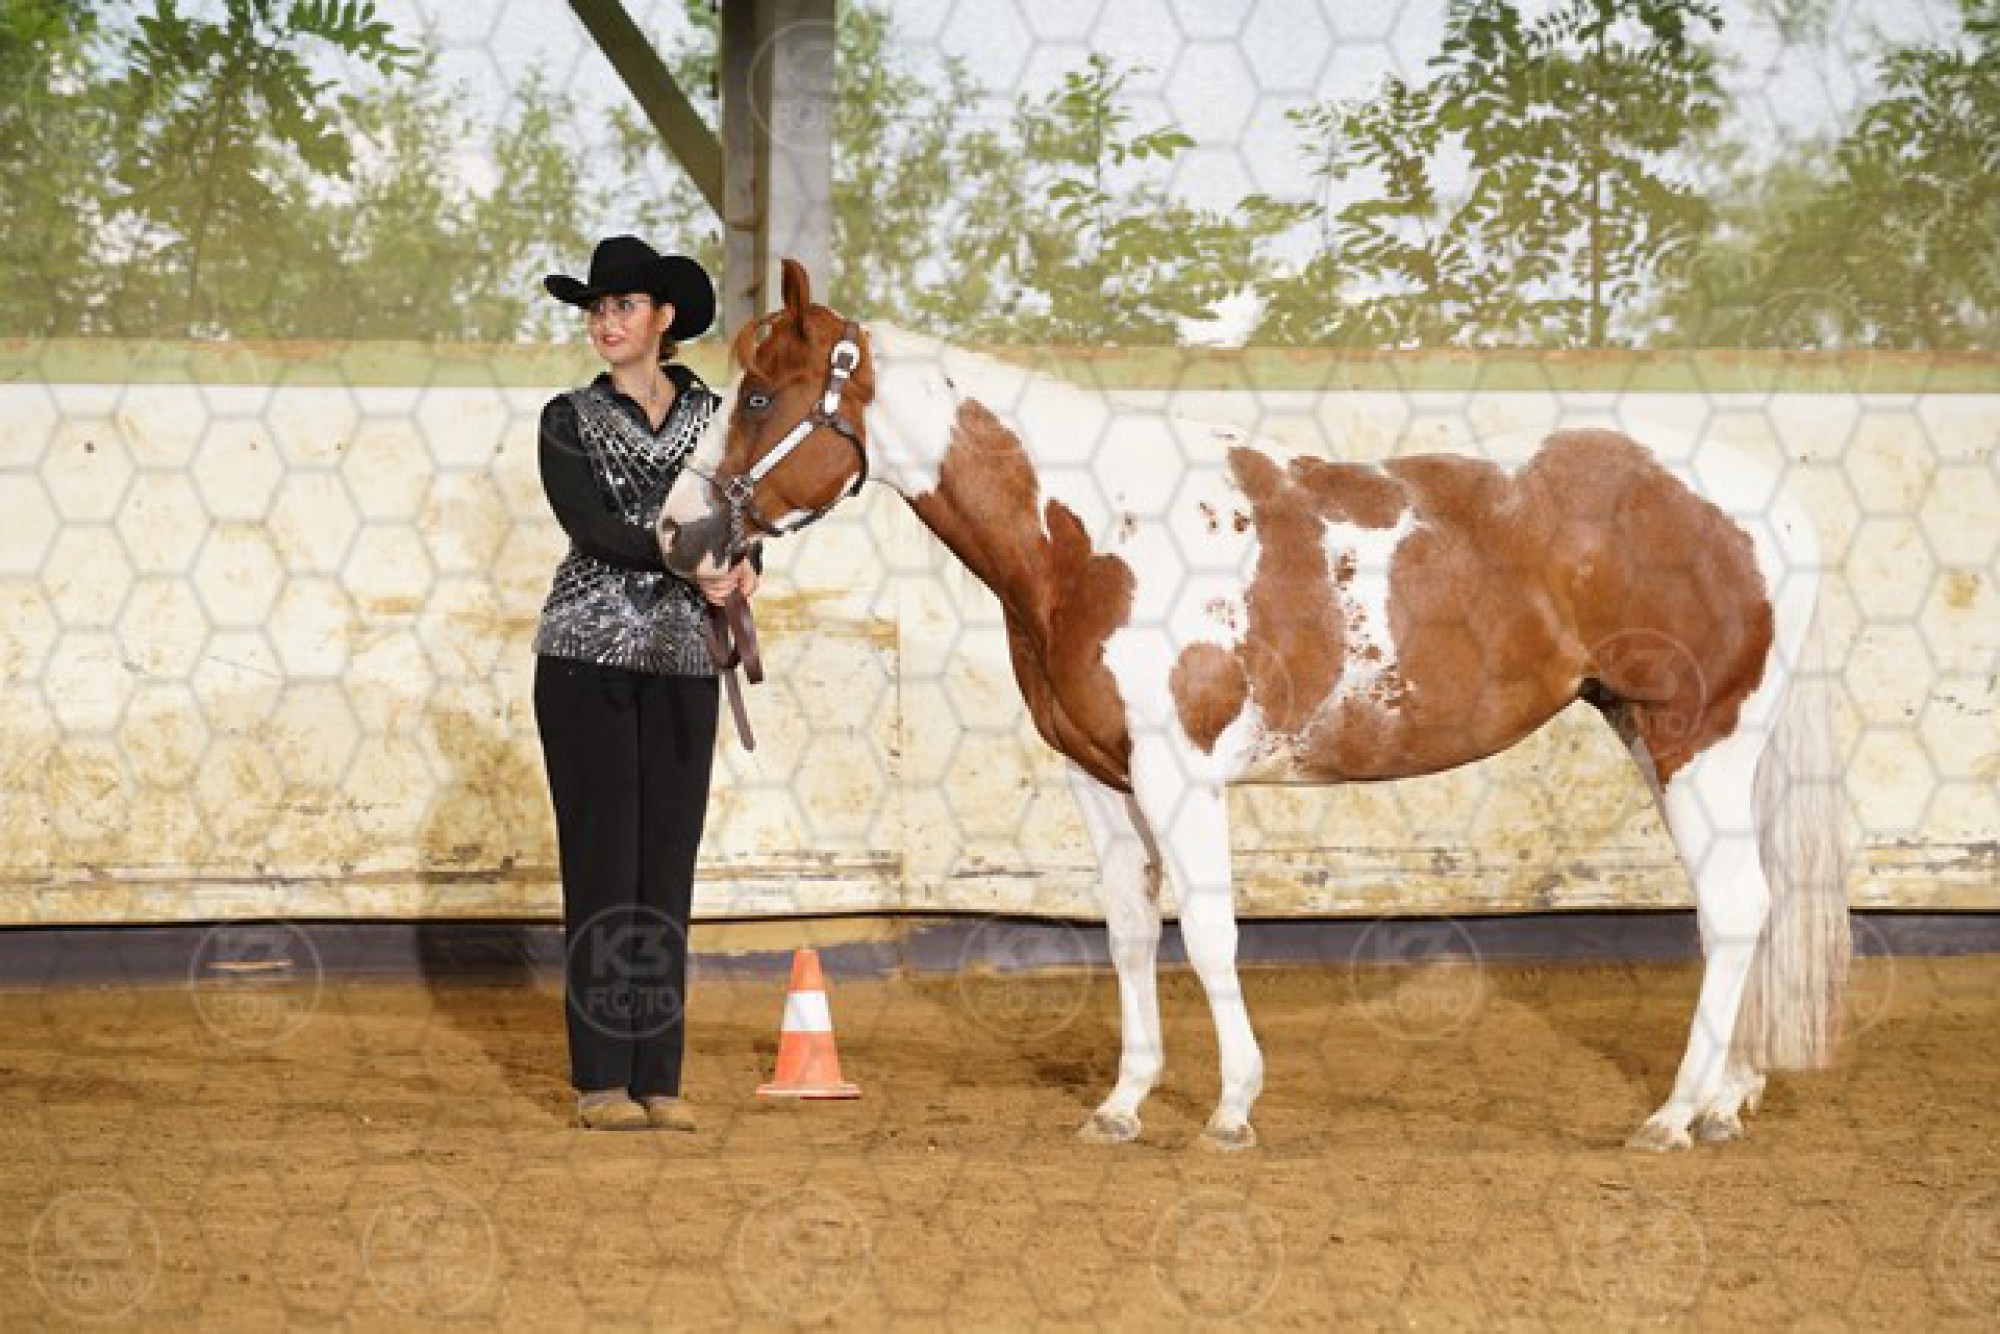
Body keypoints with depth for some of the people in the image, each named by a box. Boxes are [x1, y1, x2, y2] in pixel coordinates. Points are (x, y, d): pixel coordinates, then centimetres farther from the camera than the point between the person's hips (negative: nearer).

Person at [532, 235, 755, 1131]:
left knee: (667, 863, 1)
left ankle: (659, 1078, 4)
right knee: (602, 859, -5)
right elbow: (592, 529, -11)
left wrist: (744, 567, -19)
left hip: (681, 662, 2)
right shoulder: (571, 420, 4)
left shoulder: (710, 416, 11)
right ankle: (601, 1081, -4)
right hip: (588, 653, -2)